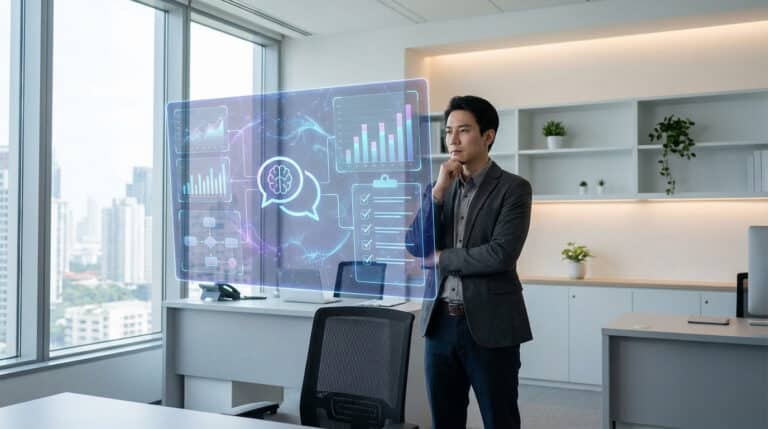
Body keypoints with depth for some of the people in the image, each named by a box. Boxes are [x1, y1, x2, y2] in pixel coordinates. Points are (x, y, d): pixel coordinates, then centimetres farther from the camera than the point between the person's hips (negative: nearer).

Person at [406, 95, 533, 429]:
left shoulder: (513, 188, -6)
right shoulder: (440, 188, 10)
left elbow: (501, 254, -18)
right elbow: (416, 246, -1)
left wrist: (441, 257, -6)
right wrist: (439, 189, -10)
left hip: (490, 326, -5)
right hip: (440, 323, 5)